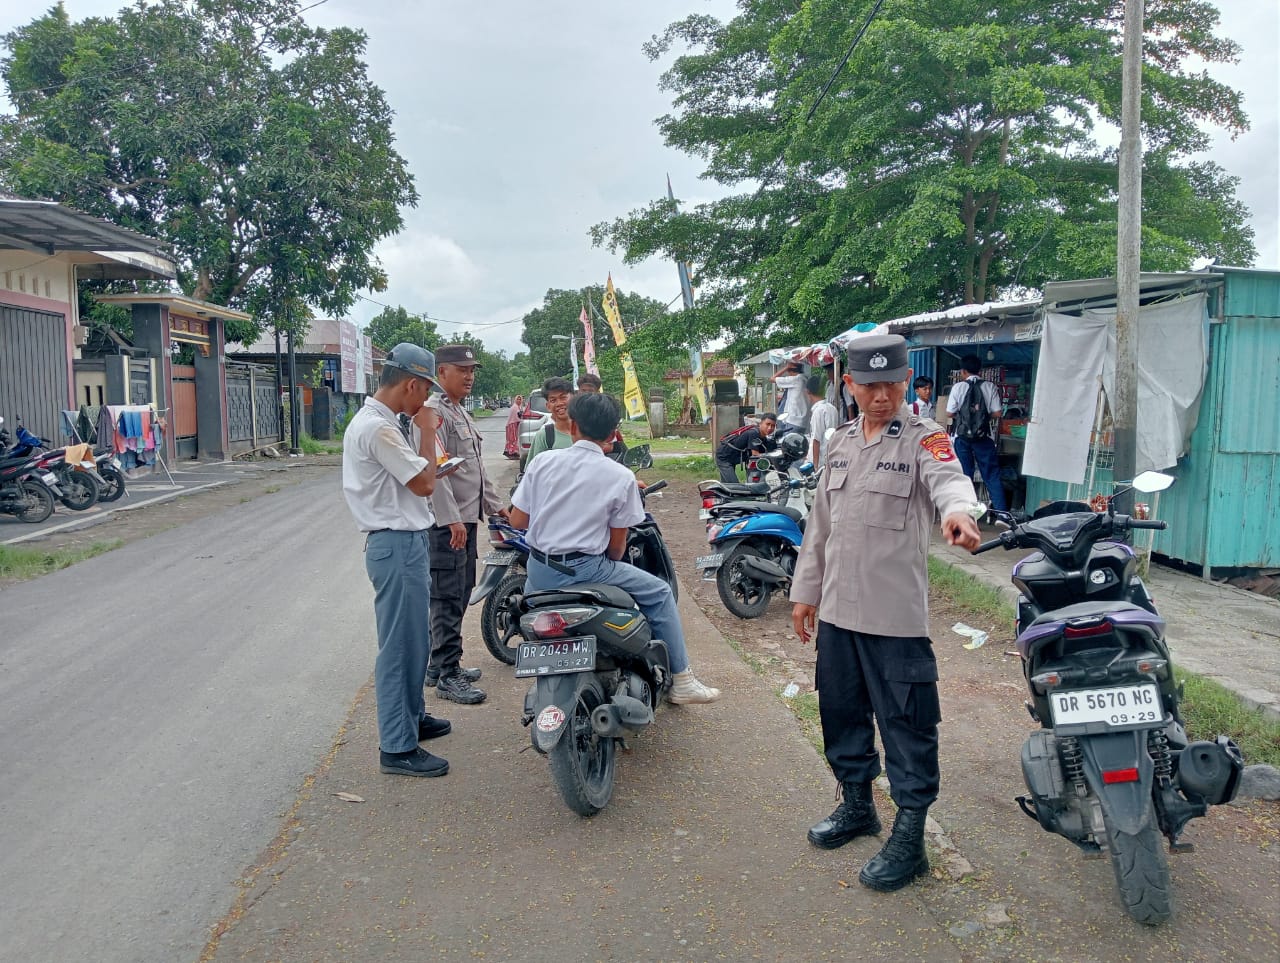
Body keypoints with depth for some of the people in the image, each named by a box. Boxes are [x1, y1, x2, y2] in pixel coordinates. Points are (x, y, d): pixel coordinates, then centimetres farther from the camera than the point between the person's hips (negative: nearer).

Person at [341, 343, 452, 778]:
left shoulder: (374, 420, 13)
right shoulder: (378, 428, -20)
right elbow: (424, 484, -18)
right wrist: (427, 432, -9)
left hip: (403, 542, 11)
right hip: (397, 546, -11)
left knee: (414, 639, 21)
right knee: (400, 645, -4)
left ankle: (411, 717, 36)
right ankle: (397, 748, 4)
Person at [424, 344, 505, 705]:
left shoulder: (462, 413, 19)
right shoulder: (433, 411, -13)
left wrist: (495, 505, 23)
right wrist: (451, 519, -26)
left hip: (467, 518, 10)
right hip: (446, 522, -10)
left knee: (459, 595, 15)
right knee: (448, 599, -6)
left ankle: (440, 663, 26)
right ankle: (447, 677, -1)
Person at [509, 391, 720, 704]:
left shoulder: (543, 461, 0)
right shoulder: (621, 477, -6)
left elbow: (517, 520, 2)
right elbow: (617, 545, -2)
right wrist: (612, 562, 20)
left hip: (538, 572, 4)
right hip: (585, 569, -4)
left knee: (531, 594, 38)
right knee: (660, 593, 12)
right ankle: (681, 681, 14)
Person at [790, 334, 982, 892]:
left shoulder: (924, 439, -8)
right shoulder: (841, 442, 12)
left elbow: (947, 479, -30)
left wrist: (958, 509, -54)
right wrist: (806, 590, 17)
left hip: (895, 615, -7)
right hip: (837, 610, 7)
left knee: (907, 723, 1)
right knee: (841, 711, 19)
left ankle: (909, 837, 15)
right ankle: (857, 805, 38)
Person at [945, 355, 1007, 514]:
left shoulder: (958, 387, -5)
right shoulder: (990, 387, -2)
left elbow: (950, 413, -4)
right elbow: (997, 413, -3)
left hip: (962, 436, -1)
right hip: (984, 436, 1)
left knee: (964, 475, 7)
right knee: (992, 474, 5)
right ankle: (1001, 511, 1)